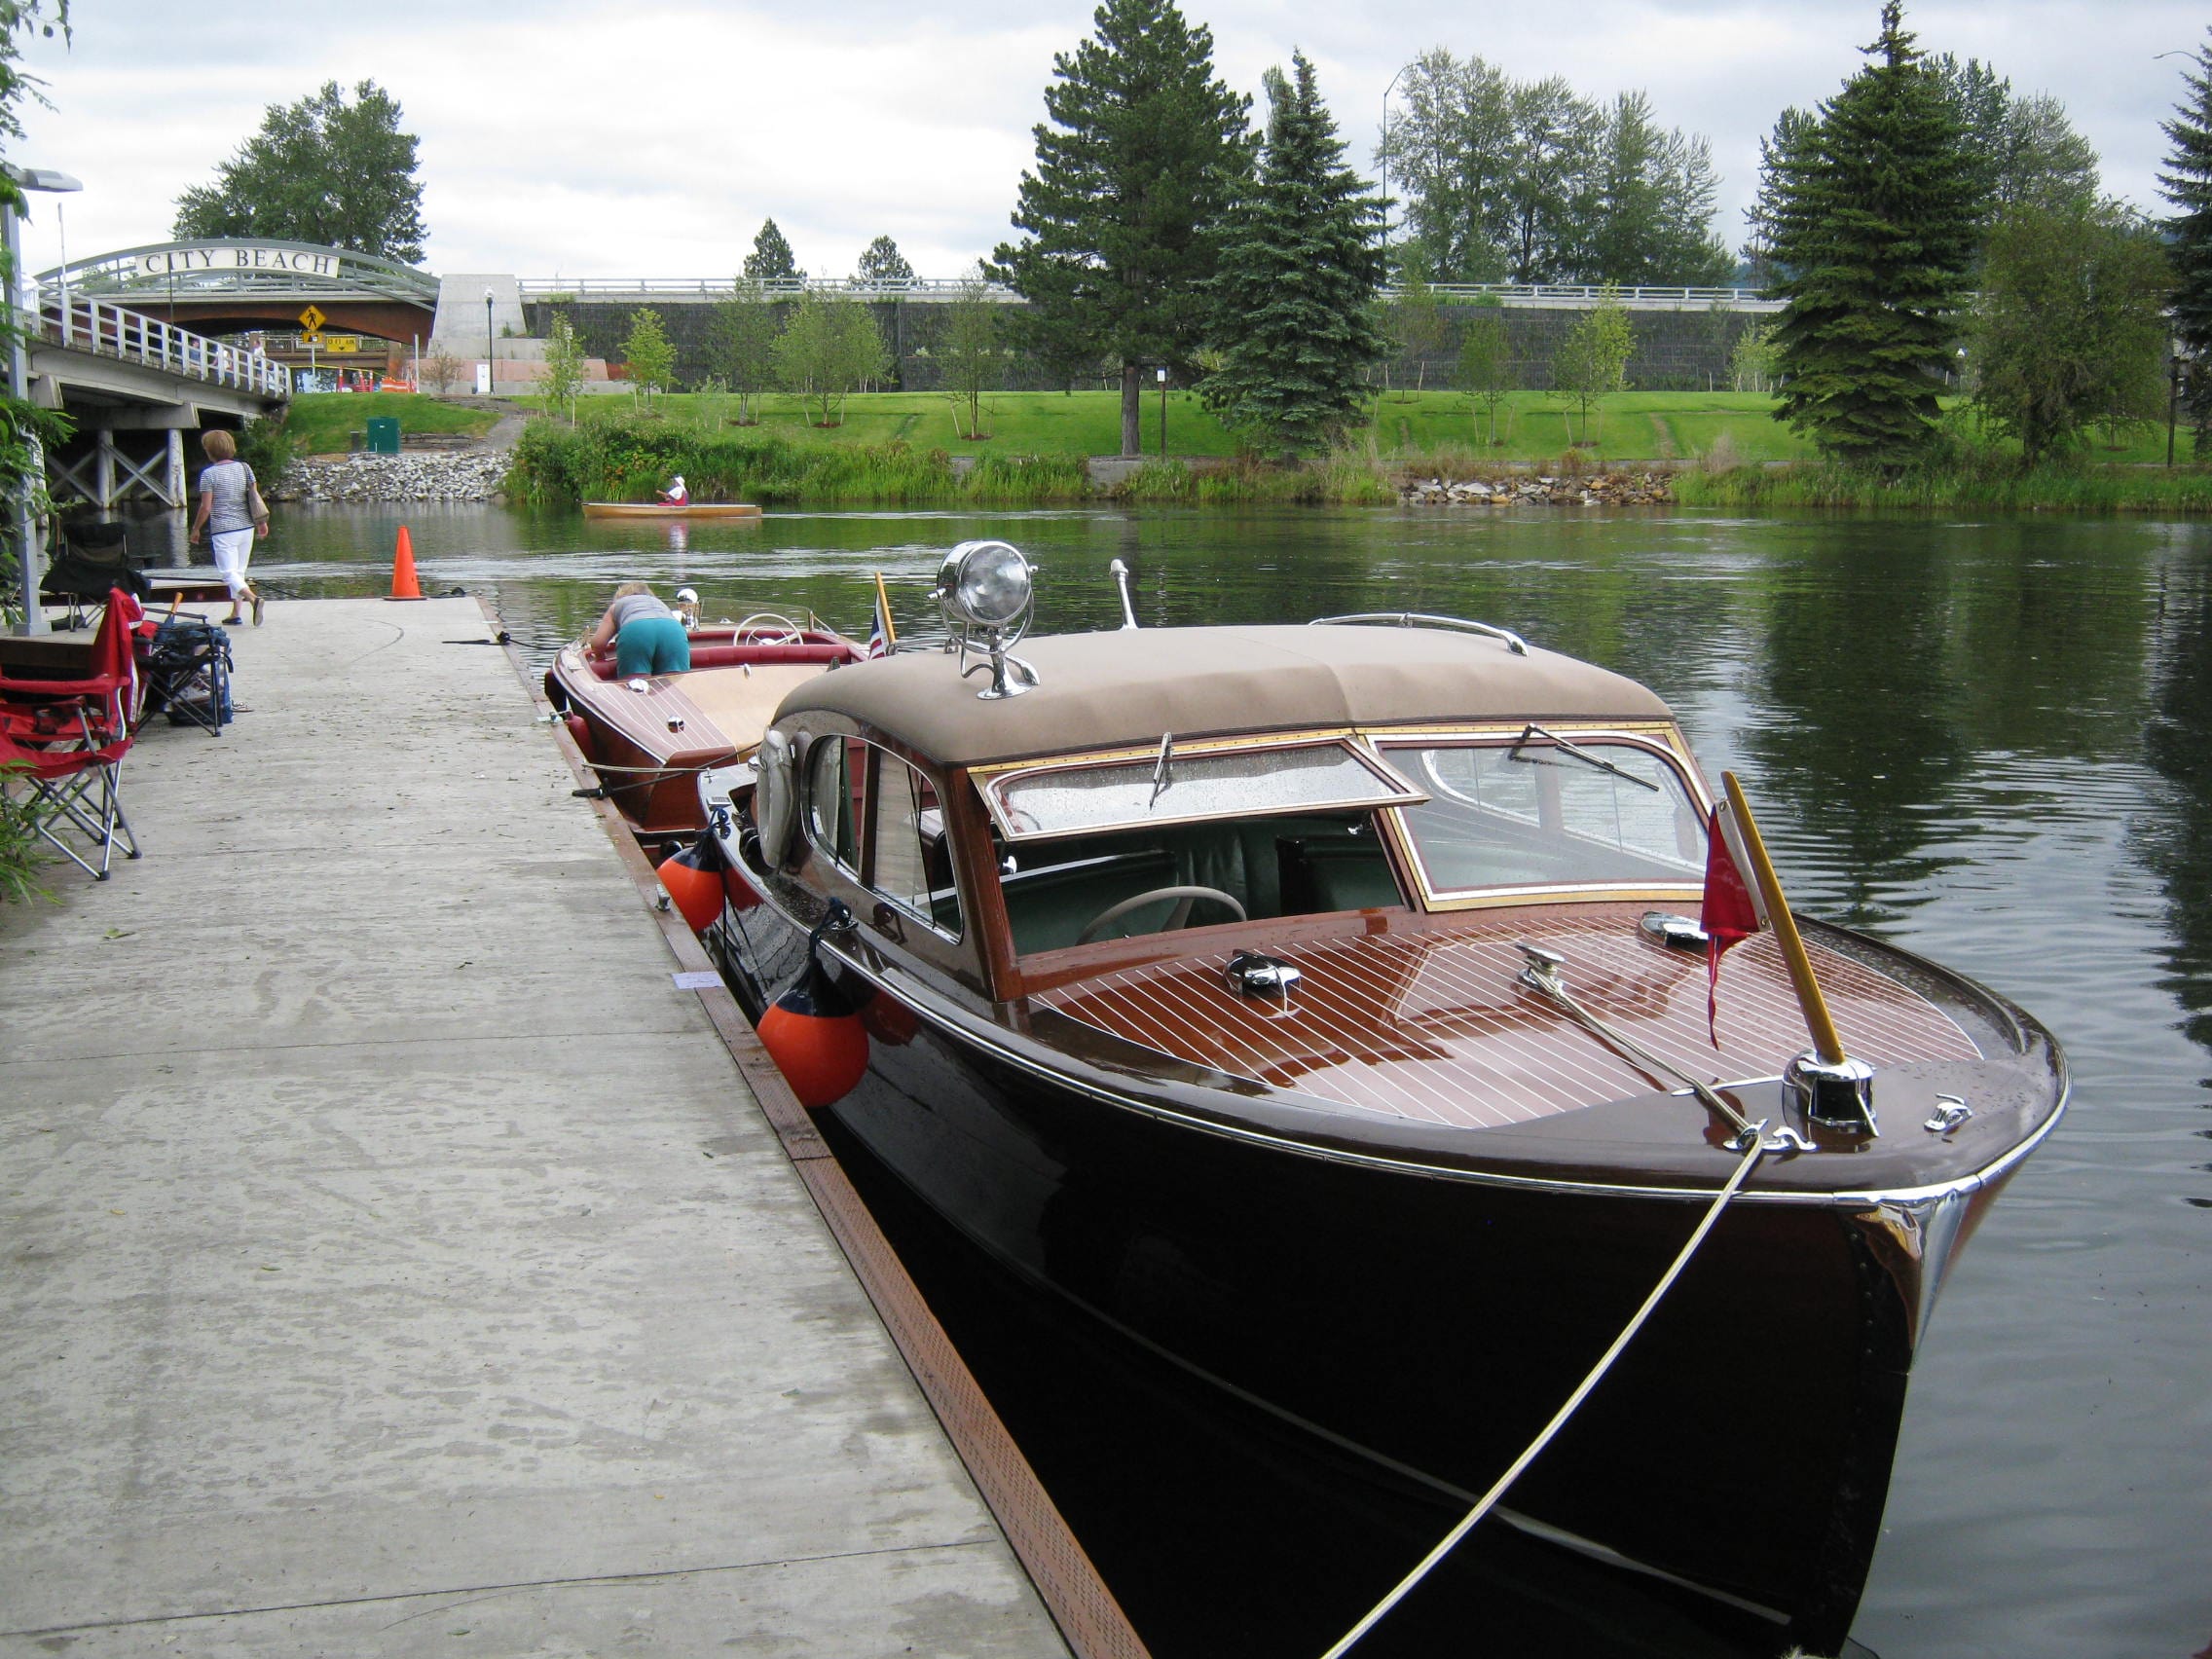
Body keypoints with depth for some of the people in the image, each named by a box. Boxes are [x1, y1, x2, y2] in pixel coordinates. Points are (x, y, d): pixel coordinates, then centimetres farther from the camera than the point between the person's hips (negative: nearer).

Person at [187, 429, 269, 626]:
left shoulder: (209, 474, -9)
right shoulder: (244, 468, 4)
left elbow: (206, 508, -10)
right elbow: (255, 497, 5)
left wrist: (195, 529, 3)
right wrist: (262, 522, 17)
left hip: (223, 530, -6)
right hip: (246, 528, 6)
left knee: (229, 573, -6)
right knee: (239, 571, 15)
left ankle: (253, 597, -32)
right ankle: (235, 613, 17)